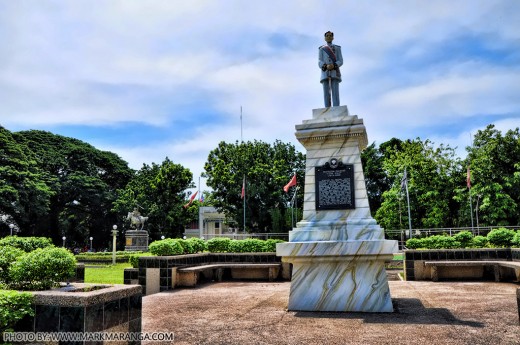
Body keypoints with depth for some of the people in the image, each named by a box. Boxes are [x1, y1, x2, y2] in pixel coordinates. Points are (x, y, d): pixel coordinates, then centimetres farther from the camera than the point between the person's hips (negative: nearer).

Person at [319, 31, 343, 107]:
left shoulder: (337, 48, 16)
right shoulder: (321, 49, 17)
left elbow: (340, 61, 4)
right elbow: (320, 63, 5)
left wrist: (333, 66, -18)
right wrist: (326, 66, -18)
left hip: (334, 72, -1)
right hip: (325, 73, 1)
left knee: (335, 92, -13)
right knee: (326, 93, -8)